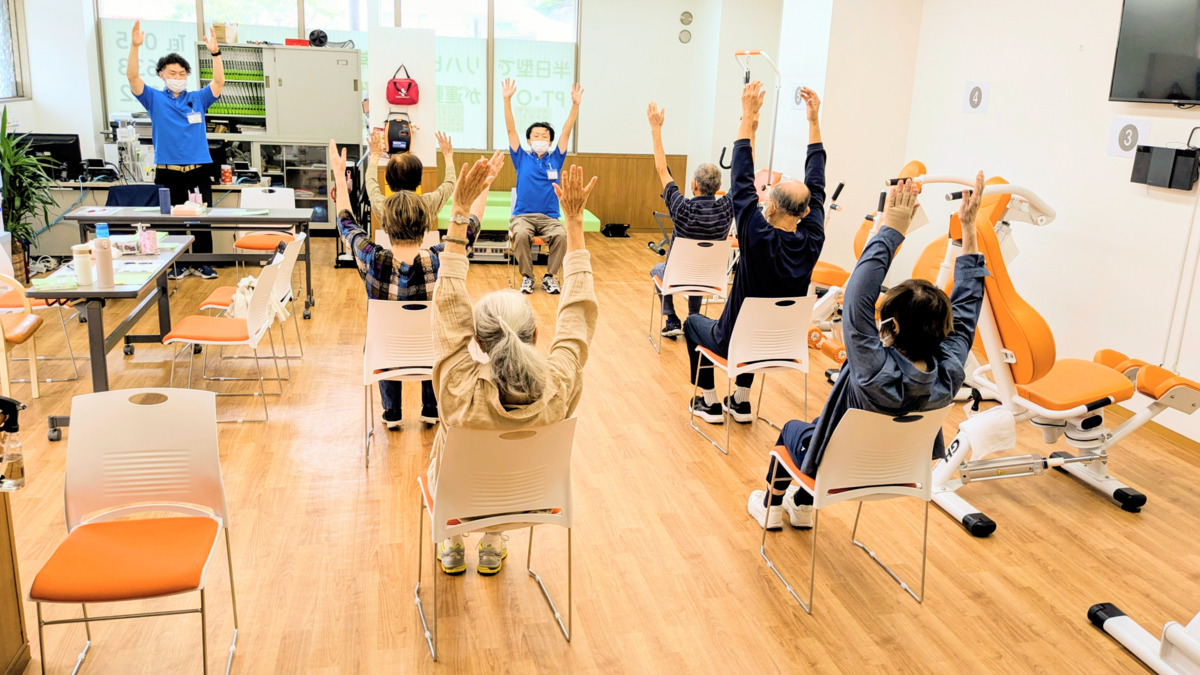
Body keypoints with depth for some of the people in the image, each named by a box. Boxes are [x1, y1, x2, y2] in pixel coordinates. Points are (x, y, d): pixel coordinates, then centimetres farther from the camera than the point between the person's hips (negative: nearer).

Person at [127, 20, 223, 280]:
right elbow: (133, 77, -7)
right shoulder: (155, 99, 5)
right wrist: (135, 46, -20)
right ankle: (176, 265, 17)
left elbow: (219, 82, -5)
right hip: (168, 172, -1)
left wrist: (215, 53, -19)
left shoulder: (198, 99, 8)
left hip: (199, 170, 1)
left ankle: (201, 264, 15)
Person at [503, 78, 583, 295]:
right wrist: (507, 100, -6)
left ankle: (550, 276, -11)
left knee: (561, 236, -30)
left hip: (549, 217, 1)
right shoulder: (522, 158, 10)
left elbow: (566, 131, 5)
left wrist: (575, 104, -4)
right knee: (521, 235, -34)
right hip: (523, 215, -1)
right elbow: (511, 130, 3)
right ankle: (527, 276, -14)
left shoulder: (555, 159, 11)